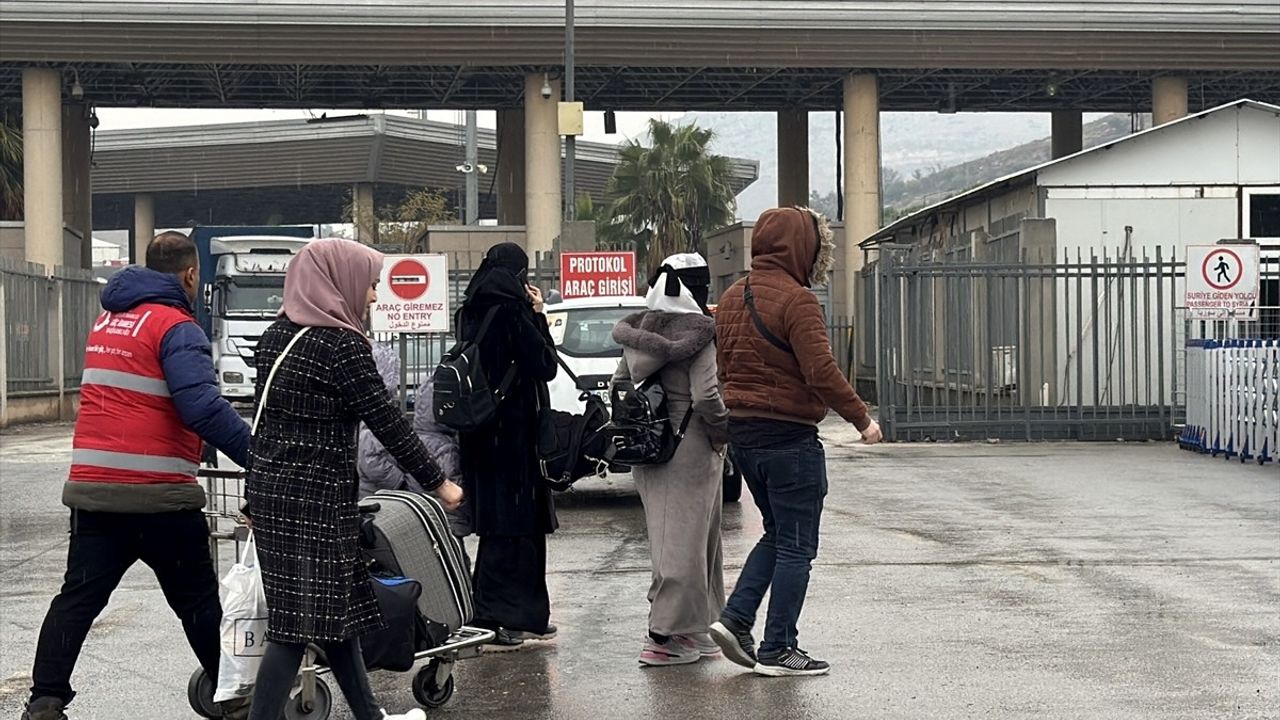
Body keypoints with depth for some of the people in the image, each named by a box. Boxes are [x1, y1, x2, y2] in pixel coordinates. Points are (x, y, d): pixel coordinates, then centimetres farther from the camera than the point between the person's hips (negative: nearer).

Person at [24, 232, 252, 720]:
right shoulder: (177, 327, -10)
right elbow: (203, 409, -23)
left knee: (78, 597, 7)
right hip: (158, 496, -6)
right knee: (197, 601, 7)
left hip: (91, 488, 6)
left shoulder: (107, 320, 15)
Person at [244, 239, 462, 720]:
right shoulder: (343, 345, -15)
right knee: (300, 619, -5)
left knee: (335, 605, 17)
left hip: (270, 486, 9)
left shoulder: (276, 336, 10)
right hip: (316, 496, -9)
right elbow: (387, 423, -12)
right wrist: (437, 483, -3)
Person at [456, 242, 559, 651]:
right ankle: (490, 622, -2)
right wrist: (538, 315, -3)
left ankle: (524, 617, 24)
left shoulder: (471, 313, 8)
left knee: (504, 525, 15)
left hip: (479, 435, 8)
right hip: (513, 432, -8)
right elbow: (545, 366, -12)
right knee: (508, 528, -2)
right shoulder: (512, 312, -15)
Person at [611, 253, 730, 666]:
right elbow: (705, 396, -20)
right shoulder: (699, 333, -14)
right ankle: (665, 637, -2)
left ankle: (693, 630, 23)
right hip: (691, 447, -8)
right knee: (685, 539, -2)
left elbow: (619, 384, 11)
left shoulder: (639, 330, 8)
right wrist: (724, 431, -5)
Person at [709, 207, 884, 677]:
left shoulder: (733, 297, 12)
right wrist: (862, 419, -12)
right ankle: (777, 651, 5)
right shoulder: (795, 300, -16)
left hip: (741, 431, 8)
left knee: (777, 533, 21)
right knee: (796, 546, 2)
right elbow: (821, 373, -21)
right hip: (789, 435, -8)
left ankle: (735, 619, 10)